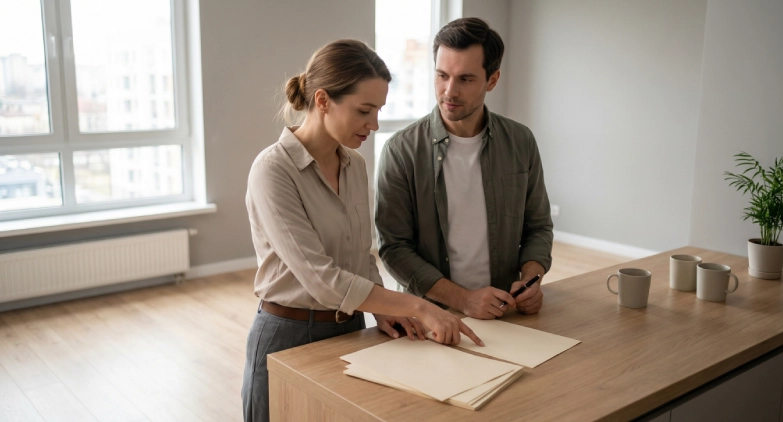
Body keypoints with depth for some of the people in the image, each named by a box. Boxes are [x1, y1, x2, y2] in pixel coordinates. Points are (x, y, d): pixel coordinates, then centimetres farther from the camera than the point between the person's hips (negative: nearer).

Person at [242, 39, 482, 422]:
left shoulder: (355, 165, 2)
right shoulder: (273, 170, -20)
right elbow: (320, 276, -26)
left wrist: (382, 309, -6)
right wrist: (417, 308, -25)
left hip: (349, 331, 6)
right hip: (290, 338, -6)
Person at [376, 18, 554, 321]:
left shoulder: (520, 143, 2)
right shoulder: (401, 151, -8)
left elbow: (537, 227, 11)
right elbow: (394, 247, -8)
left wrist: (530, 279, -7)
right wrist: (462, 299, -16)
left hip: (505, 312, 2)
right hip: (429, 315, -1)